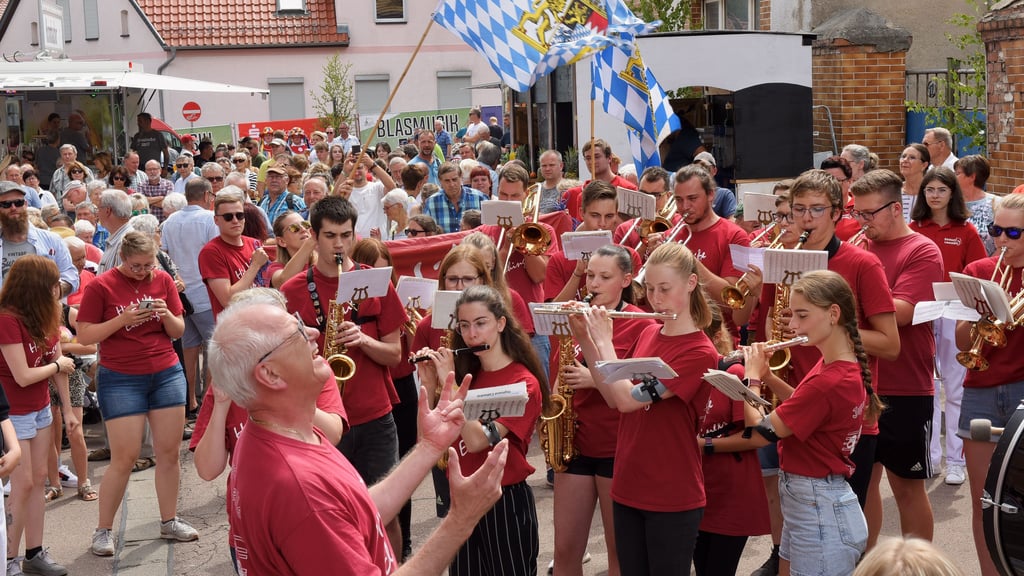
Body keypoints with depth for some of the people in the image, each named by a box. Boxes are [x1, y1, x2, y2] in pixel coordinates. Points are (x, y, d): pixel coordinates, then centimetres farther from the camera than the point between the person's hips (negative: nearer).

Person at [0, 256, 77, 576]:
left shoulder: (45, 317, 1)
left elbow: (60, 366, 5)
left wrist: (68, 409, 7)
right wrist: (58, 364, -8)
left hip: (40, 410, 7)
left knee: (38, 480, 10)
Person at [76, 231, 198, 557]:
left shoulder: (163, 280, 3)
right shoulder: (101, 286, -7)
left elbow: (178, 331, 7)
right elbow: (84, 336, -8)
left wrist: (167, 315, -14)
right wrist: (123, 319, -19)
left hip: (167, 374, 4)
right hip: (121, 379, -4)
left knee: (169, 453, 6)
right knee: (124, 458, -3)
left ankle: (169, 522, 20)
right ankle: (103, 530, 11)